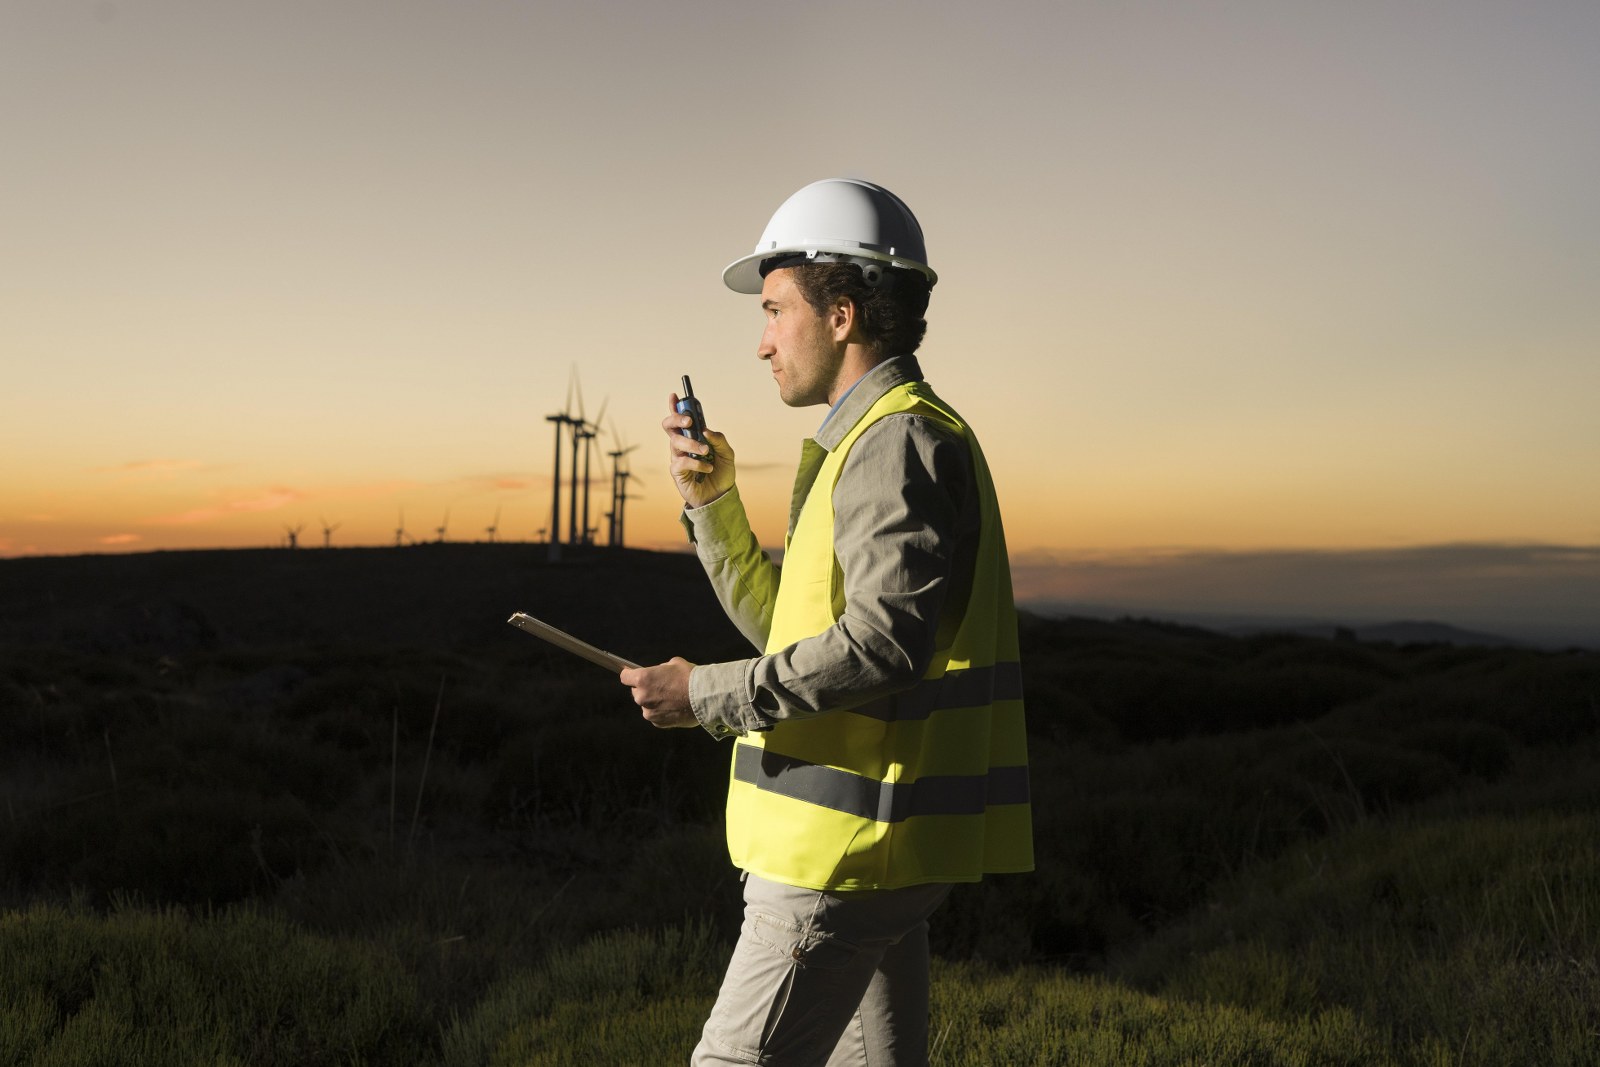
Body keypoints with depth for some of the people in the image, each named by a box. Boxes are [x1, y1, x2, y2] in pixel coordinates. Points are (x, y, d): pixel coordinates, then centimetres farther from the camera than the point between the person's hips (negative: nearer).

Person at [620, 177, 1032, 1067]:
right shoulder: (879, 443, 19)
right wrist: (713, 499, 12)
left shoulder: (897, 442, -14)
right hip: (876, 844, 10)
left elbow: (882, 643, -26)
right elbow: (793, 632, 22)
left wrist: (708, 695, -18)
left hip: (849, 846, -10)